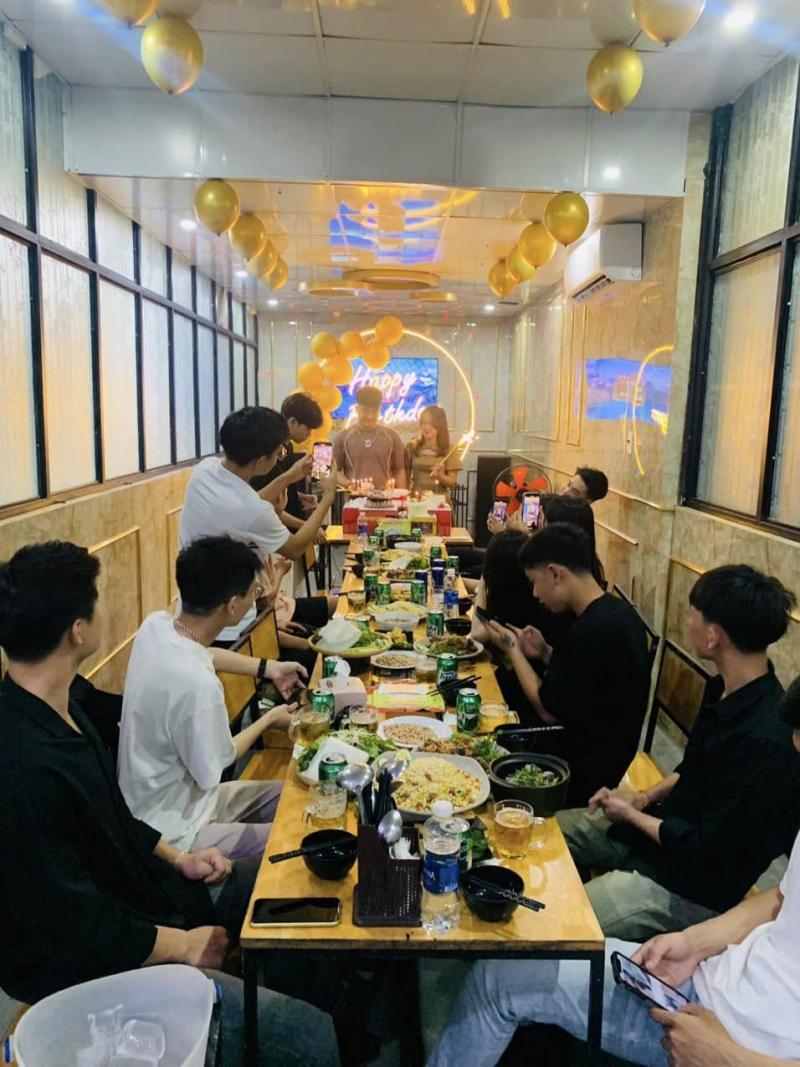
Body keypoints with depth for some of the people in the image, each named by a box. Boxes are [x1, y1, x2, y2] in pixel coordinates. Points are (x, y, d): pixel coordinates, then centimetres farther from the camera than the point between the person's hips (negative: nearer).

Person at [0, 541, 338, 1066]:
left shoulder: (60, 705, -1)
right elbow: (76, 932, -24)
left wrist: (176, 858, 4)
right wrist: (184, 945, -12)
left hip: (145, 891, 10)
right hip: (96, 970, -9)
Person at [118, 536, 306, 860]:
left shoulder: (155, 625, -12)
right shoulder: (197, 685, -38)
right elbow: (211, 770, -19)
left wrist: (268, 668, 11)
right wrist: (269, 720, -4)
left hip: (153, 800, 9)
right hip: (170, 835, -9)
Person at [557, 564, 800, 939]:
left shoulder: (764, 741, -33)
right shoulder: (726, 689, -3)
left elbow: (709, 849, -24)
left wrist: (632, 814, -11)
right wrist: (646, 798, 0)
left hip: (690, 888, -9)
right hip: (656, 827, 9)